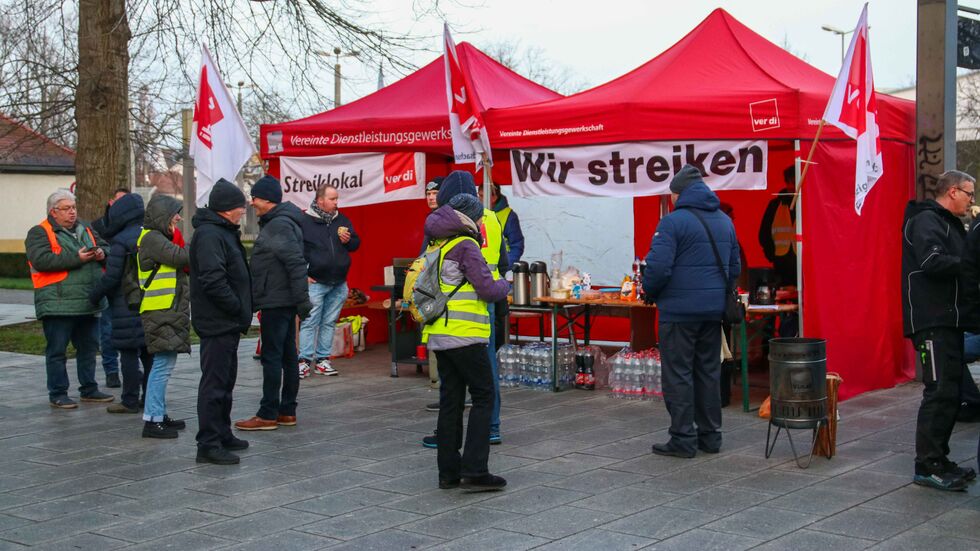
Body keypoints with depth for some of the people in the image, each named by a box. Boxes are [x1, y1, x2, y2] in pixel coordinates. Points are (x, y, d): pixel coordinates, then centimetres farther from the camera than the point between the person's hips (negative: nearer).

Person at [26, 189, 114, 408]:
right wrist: (76, 259, -21)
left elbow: (105, 246, 24)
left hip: (89, 304, 7)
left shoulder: (85, 230, 17)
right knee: (57, 351, 0)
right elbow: (41, 260, -19)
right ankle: (58, 394, 8)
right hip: (58, 305, -7)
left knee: (89, 347, 14)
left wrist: (101, 253, -2)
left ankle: (89, 389, 26)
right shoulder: (40, 233, -5)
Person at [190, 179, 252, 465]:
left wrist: (241, 309, 14)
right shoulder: (209, 235, -17)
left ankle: (222, 435, 28)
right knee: (215, 382, -7)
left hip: (227, 323, 11)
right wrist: (238, 307, -18)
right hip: (217, 323, -11)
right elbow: (212, 280, -26)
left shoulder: (223, 232, 17)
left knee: (225, 380, 18)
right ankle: (209, 444, -3)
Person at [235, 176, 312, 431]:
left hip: (276, 302, -10)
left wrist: (302, 300, -23)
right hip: (283, 301, 10)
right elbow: (296, 264, 19)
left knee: (272, 357, -6)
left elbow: (296, 264, -23)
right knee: (287, 356, 12)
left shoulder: (279, 226, -17)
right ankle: (287, 411, 19)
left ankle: (268, 415, -1)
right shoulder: (276, 223, 15)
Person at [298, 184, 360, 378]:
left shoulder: (342, 220, 11)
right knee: (310, 322, -5)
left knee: (329, 322, 9)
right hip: (315, 282, -5)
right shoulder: (305, 221, -5)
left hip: (338, 284, 5)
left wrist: (348, 240, -4)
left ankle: (323, 359, 15)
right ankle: (304, 361, -2)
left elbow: (356, 244, 19)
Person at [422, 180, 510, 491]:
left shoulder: (437, 246, 13)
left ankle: (448, 471, 14)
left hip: (439, 335, 8)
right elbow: (487, 289, -15)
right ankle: (474, 471, -6)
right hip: (464, 335, -8)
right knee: (483, 397, -1)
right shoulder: (466, 246, -11)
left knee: (450, 400, 11)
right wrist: (504, 287, 6)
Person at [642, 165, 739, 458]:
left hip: (679, 311, -7)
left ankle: (683, 438, 2)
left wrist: (649, 292, 0)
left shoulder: (673, 221, -11)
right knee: (708, 371, 13)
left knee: (678, 373, 0)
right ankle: (710, 435, 18)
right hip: (714, 310, 7)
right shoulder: (725, 221, 13)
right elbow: (734, 268, 18)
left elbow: (658, 267, -18)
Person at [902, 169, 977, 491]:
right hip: (932, 322, -10)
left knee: (949, 392, 11)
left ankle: (937, 460, 17)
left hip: (949, 322, 10)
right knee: (940, 393, -12)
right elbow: (932, 262, -25)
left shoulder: (949, 224, 23)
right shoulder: (926, 221, -9)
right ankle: (928, 467, -9)